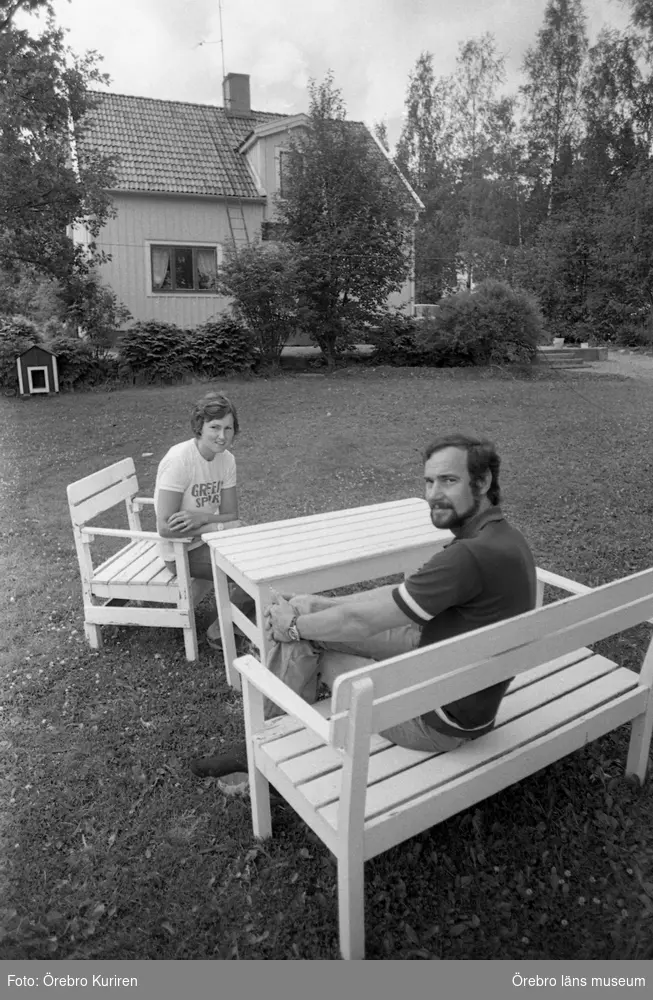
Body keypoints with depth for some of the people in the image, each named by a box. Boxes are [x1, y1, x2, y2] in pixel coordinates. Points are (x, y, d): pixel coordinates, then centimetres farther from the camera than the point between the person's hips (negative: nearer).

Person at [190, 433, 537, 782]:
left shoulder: (473, 554, -31)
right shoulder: (499, 535, 2)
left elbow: (361, 620, -23)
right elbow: (399, 595, 6)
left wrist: (295, 626, -6)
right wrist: (316, 604, 2)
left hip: (438, 721, -9)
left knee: (303, 643, 1)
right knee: (309, 627, 9)